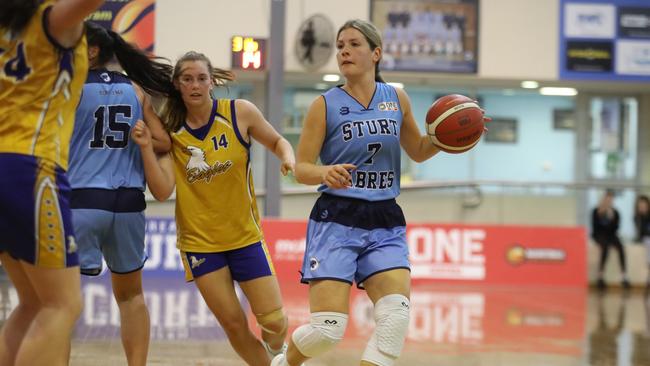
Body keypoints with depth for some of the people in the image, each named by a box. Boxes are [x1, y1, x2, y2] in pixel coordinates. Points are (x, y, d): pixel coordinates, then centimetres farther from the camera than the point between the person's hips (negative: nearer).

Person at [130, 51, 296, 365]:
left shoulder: (240, 112, -7)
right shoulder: (170, 131, -5)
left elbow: (277, 142, 8)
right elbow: (162, 191, -12)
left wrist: (288, 158, -13)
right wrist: (146, 148, -22)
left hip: (246, 235, 0)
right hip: (199, 242, 0)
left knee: (274, 323, -2)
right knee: (234, 325, 0)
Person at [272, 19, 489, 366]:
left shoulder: (397, 99, 9)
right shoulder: (325, 105, -1)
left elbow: (418, 151, 22)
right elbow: (301, 168, -2)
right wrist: (326, 172, -24)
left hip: (385, 223, 3)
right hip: (336, 220, -3)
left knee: (396, 317, -18)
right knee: (327, 330, -8)